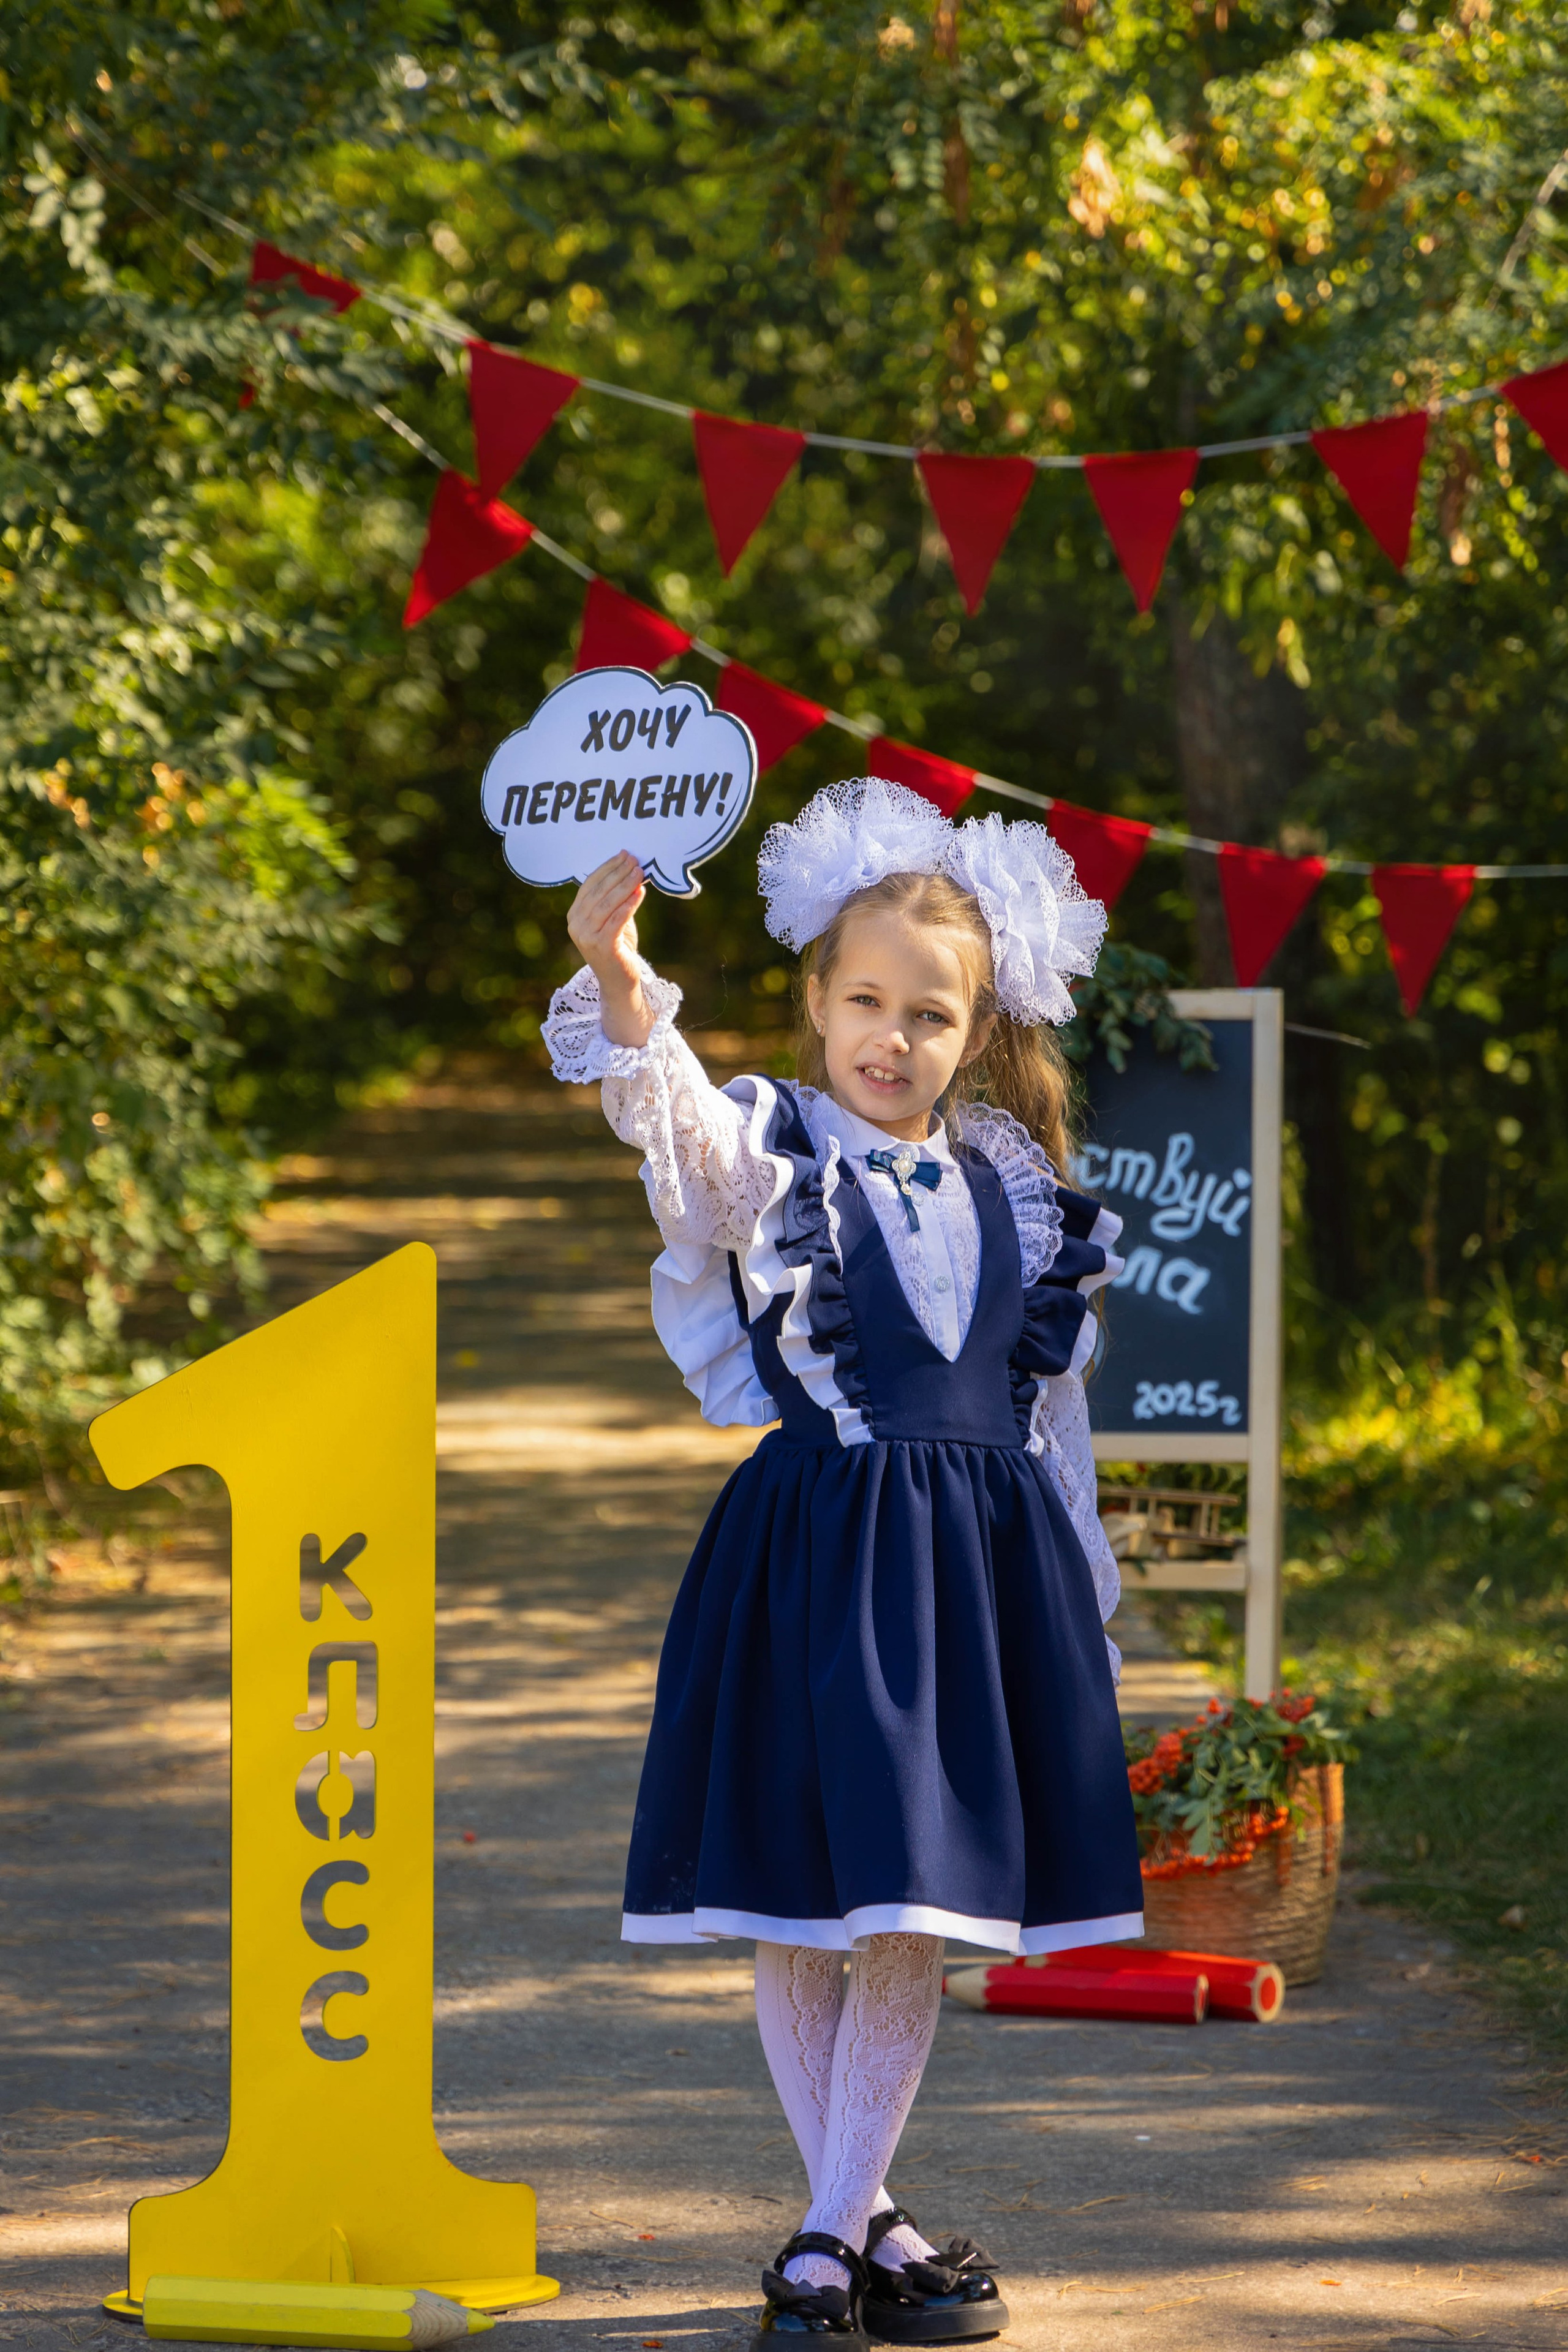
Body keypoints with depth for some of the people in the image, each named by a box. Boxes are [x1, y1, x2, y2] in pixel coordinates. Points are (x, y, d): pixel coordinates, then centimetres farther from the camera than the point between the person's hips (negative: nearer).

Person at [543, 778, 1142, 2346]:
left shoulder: (1015, 1184, 9)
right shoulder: (767, 1150, -3)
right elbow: (678, 1127, -28)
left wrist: (1083, 1582, 17)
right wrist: (618, 986, -49)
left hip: (983, 1565, 3)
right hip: (811, 1556, -3)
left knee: (914, 1915, 2)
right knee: (801, 1904, 2)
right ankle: (864, 2220, 15)